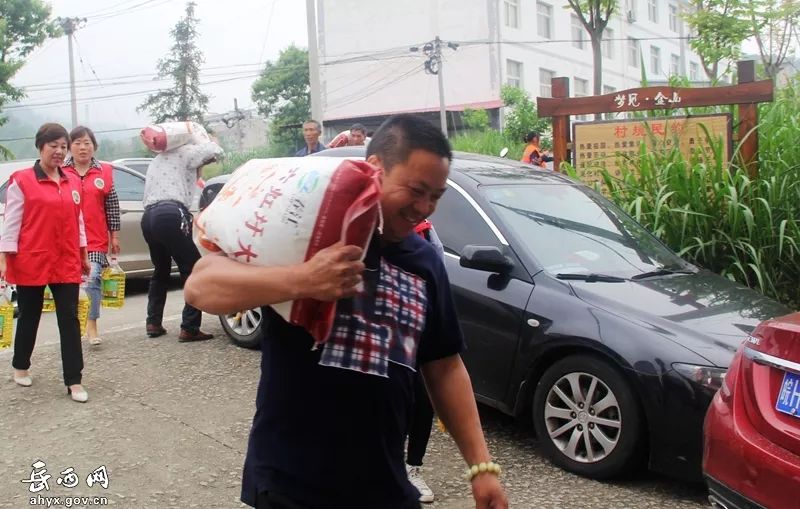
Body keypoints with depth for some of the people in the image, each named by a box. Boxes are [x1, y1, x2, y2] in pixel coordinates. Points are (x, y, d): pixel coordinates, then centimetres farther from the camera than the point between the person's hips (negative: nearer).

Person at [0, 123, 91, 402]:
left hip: (66, 263, 4)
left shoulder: (73, 181, 9)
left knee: (70, 320, -1)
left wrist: (83, 255, 17)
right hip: (31, 262, -3)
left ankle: (74, 381, 2)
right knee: (29, 317, 13)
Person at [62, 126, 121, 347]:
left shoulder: (104, 171, 4)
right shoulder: (61, 171, 2)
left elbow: (112, 206, 7)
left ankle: (92, 325, 3)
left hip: (95, 239, -1)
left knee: (93, 279, -9)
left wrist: (115, 235, 7)